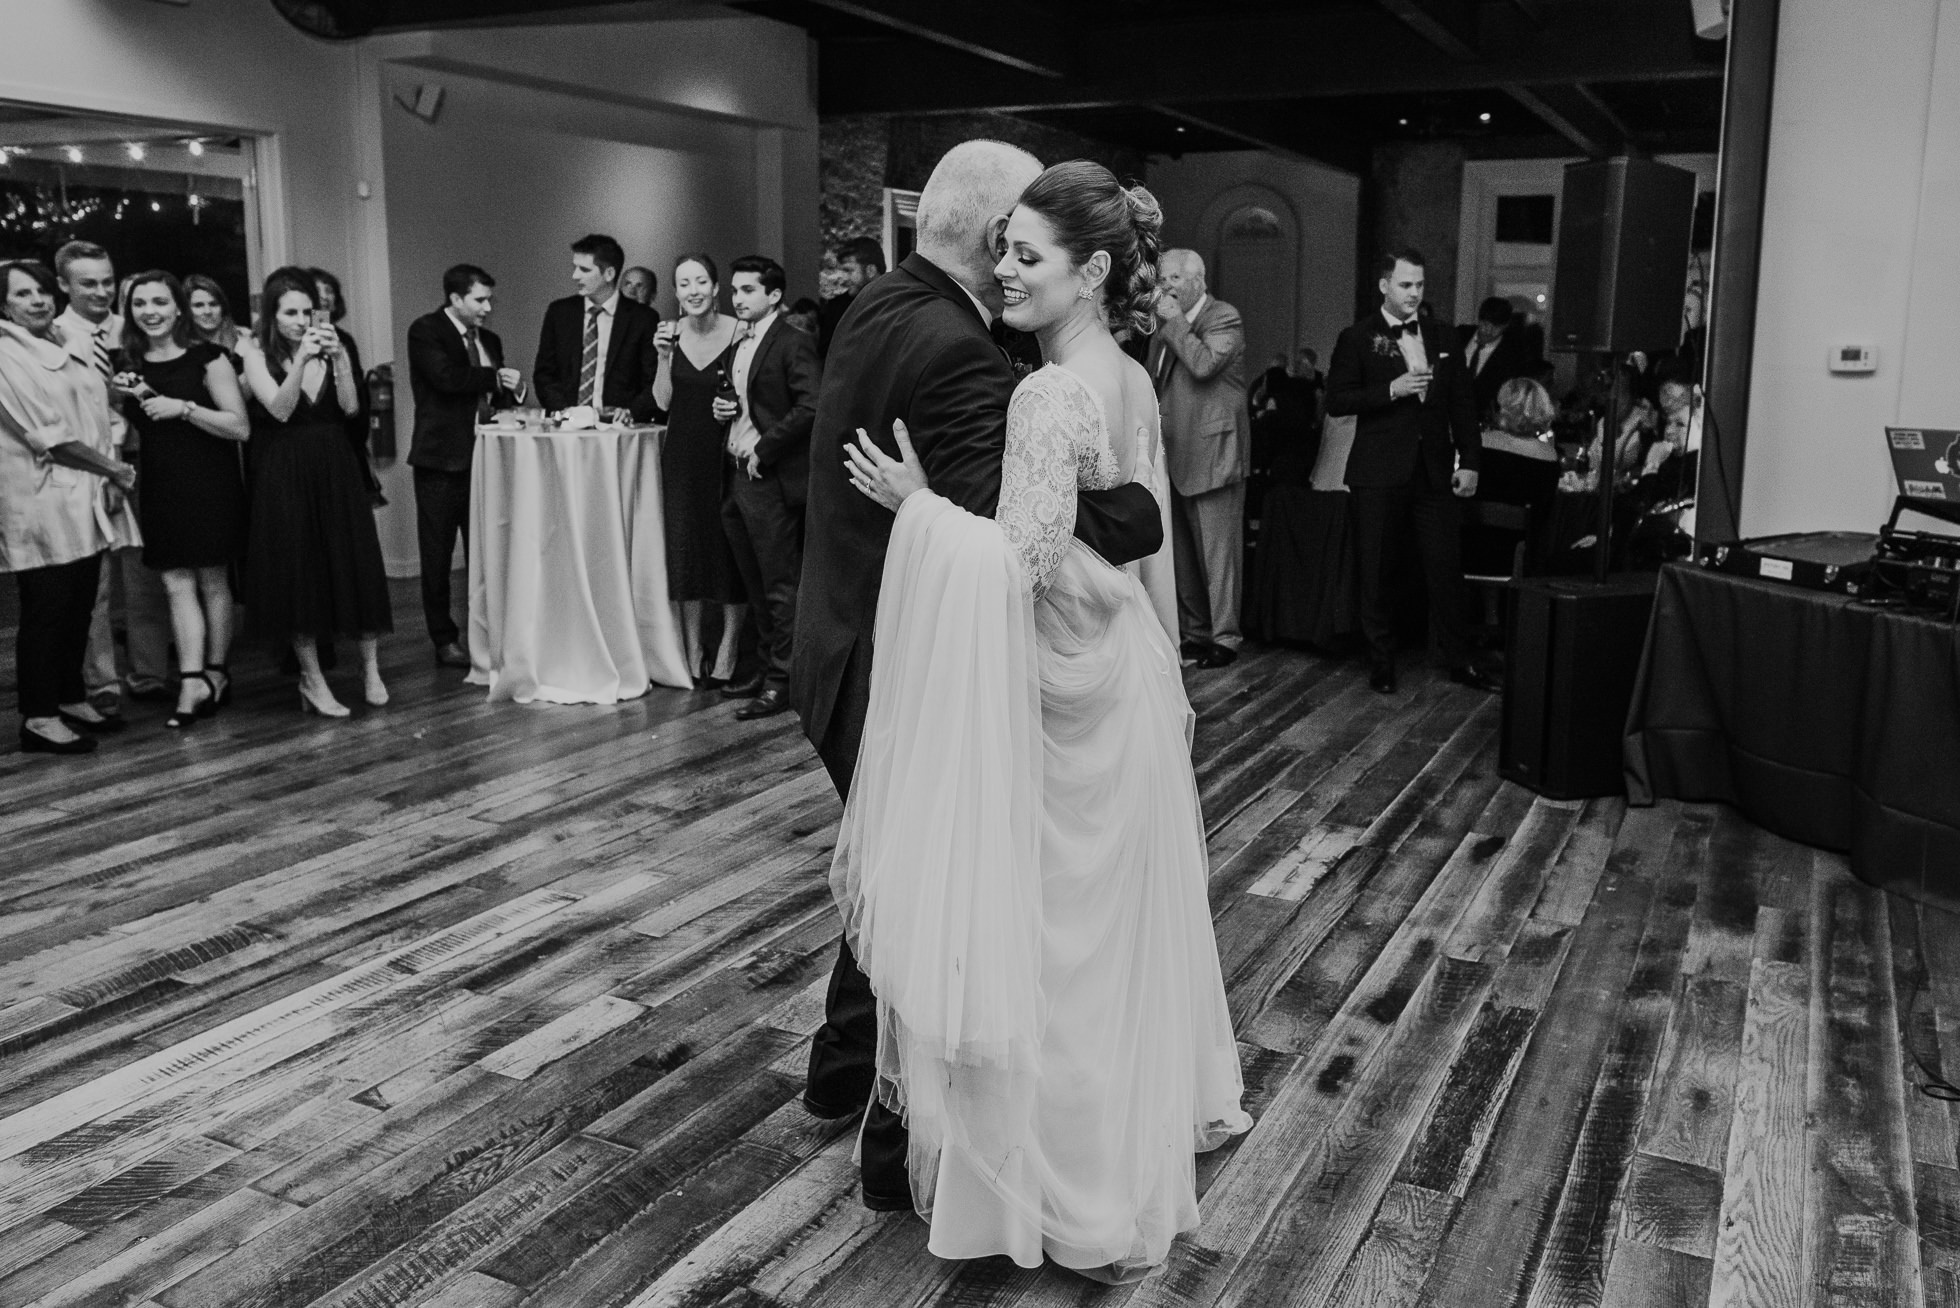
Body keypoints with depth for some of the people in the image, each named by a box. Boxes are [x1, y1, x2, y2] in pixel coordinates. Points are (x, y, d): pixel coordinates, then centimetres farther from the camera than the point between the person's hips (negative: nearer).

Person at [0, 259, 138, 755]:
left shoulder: (63, 347, 15)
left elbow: (95, 417, 15)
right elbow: (46, 434, -14)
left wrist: (112, 479, 0)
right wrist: (114, 469, -8)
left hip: (86, 500, 7)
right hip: (41, 502, -7)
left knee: (80, 607, 12)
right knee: (45, 610, -4)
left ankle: (71, 698, 24)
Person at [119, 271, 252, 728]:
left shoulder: (206, 357, -6)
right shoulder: (128, 364, 8)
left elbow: (240, 427, -10)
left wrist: (184, 407, -18)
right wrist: (128, 400, 0)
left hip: (210, 485, -4)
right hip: (160, 488, 4)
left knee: (212, 582, 5)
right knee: (177, 584, -2)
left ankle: (214, 673, 17)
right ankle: (194, 683, -4)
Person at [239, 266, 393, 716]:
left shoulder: (330, 350, 6)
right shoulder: (259, 358, 0)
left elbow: (350, 407, -6)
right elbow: (280, 410, -14)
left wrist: (339, 358, -18)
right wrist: (301, 360, -24)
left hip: (336, 472, 2)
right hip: (285, 476, -2)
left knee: (357, 564, -1)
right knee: (298, 573, 1)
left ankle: (370, 668, 11)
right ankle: (312, 680, 10)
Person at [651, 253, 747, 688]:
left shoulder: (739, 331, -7)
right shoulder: (672, 333, 3)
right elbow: (663, 401, 1)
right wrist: (664, 356, -11)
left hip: (728, 452, -3)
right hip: (683, 453, 4)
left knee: (730, 549, 0)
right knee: (685, 548, 8)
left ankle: (728, 650, 10)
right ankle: (691, 653, 17)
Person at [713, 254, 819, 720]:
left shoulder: (794, 345, -10)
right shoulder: (737, 347, 17)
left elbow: (810, 407, -20)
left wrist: (764, 448, -17)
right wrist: (722, 411, 6)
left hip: (772, 479, -9)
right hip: (737, 478, 9)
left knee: (780, 585, -3)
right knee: (755, 584, 15)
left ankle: (783, 681, 3)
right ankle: (768, 666, 25)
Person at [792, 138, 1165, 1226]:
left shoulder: (876, 310, 5)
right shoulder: (955, 350, -26)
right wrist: (1140, 506, -26)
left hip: (853, 652, 10)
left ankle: (845, 1066, 47)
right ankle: (904, 1149, 26)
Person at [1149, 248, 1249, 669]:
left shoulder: (1224, 317, -7)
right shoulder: (1167, 325, 16)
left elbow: (1204, 364, -24)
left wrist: (1175, 322, -15)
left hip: (1213, 451, -8)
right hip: (1175, 453, 8)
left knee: (1217, 551, -4)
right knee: (1183, 552, 11)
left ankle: (1224, 637, 3)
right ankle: (1196, 630, 21)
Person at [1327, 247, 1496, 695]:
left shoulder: (1440, 338, 12)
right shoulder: (1357, 338, 0)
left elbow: (1462, 403, 12)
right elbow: (1336, 400, -8)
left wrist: (1469, 461, 5)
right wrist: (1391, 390, -18)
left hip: (1435, 470, 3)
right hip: (1380, 474, -3)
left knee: (1447, 567, 2)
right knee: (1377, 573, 5)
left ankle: (1460, 662, 13)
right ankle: (1381, 663, 17)